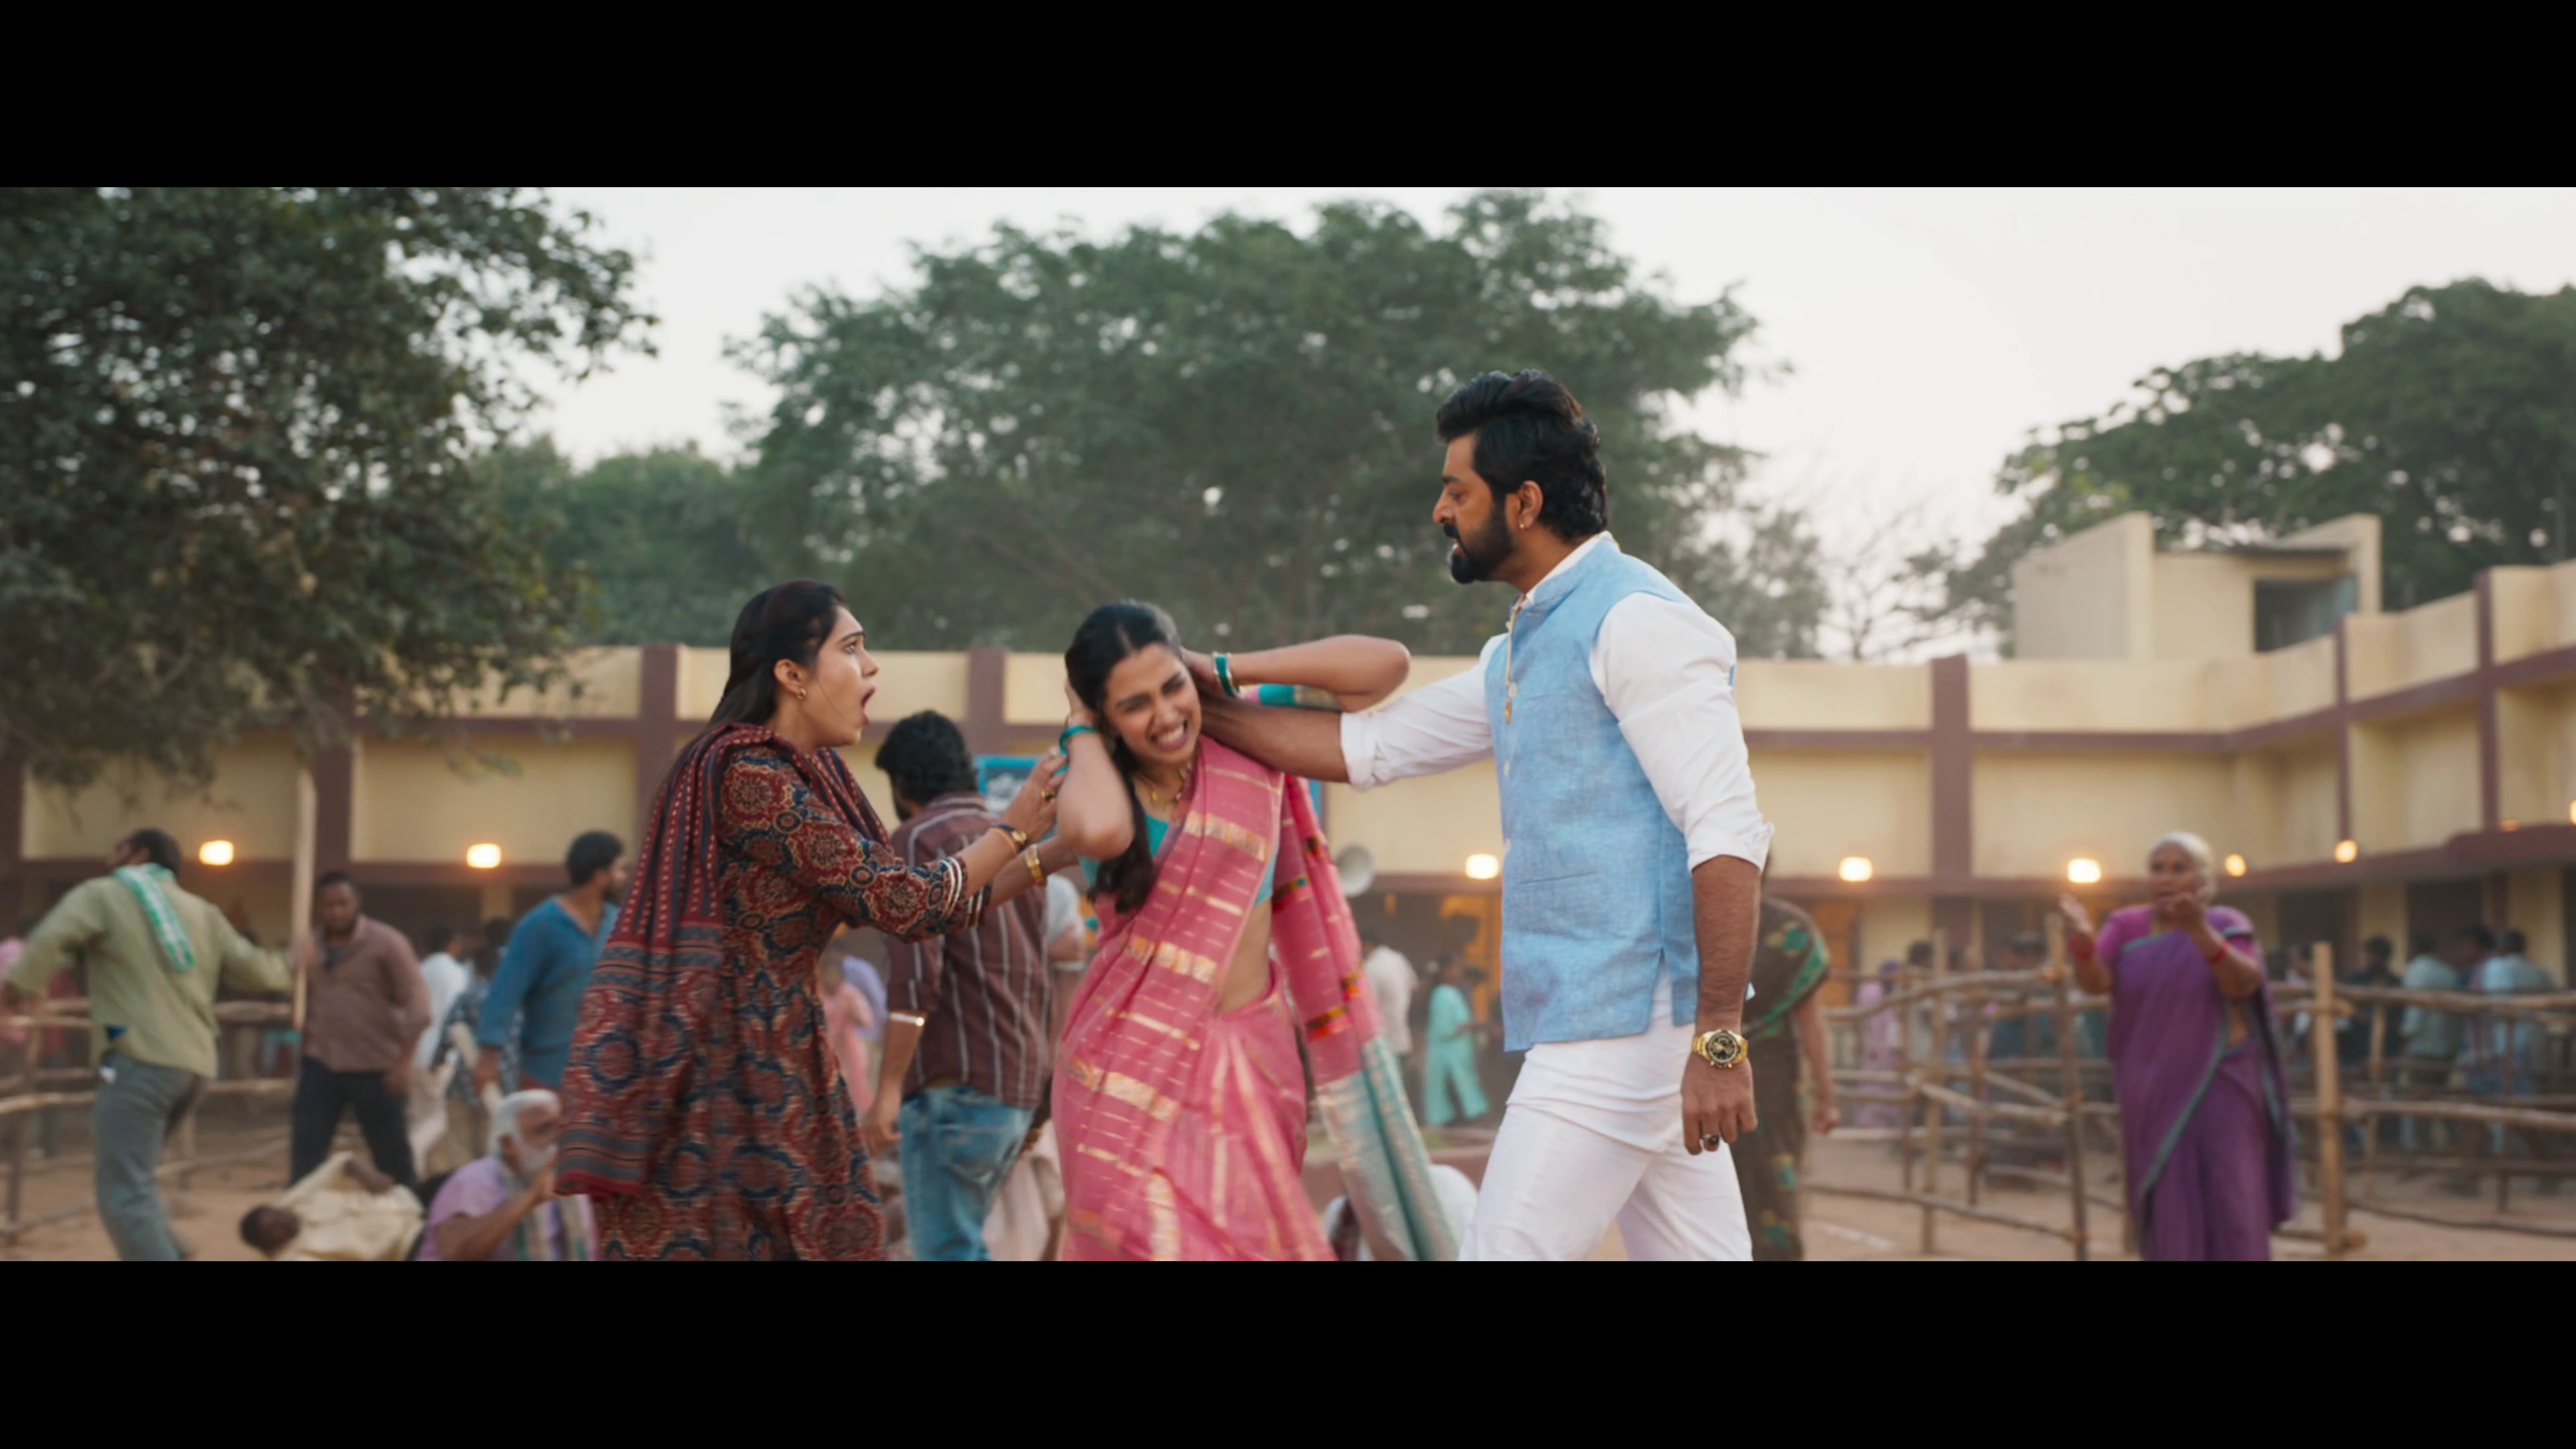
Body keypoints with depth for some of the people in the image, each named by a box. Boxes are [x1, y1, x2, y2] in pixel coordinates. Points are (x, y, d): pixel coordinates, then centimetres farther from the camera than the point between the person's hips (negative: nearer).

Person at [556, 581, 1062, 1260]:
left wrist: (1047, 859, 6)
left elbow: (928, 908, 13)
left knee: (818, 1238, 9)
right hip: (701, 1070, -9)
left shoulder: (812, 773, 10)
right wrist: (1014, 827, -8)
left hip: (768, 1060, 9)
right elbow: (897, 900, -19)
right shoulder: (749, 775, -19)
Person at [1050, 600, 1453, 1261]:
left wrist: (1224, 671, -7)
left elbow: (1386, 664, -7)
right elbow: (1100, 829, -30)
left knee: (1252, 1239, 6)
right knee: (1158, 1242, -10)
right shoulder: (1095, 780, -4)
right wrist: (1080, 729, -10)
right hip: (1131, 1064, -2)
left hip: (1248, 1059, 2)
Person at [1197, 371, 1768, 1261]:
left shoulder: (1636, 620, -10)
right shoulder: (1520, 652, 20)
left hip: (1625, 1023, -9)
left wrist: (1719, 1037, -23)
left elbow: (1730, 835, -17)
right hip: (1591, 1023, 9)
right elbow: (1368, 749, 24)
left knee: (1511, 1246, -7)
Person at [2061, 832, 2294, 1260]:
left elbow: (2244, 983, -21)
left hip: (2221, 1084, -2)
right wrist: (2083, 939, -35)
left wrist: (2198, 930, -37)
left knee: (2231, 1200, -6)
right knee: (2170, 1209, 1)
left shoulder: (2227, 926, -2)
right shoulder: (2128, 927, 3)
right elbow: (2096, 981, -13)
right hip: (2157, 1091, 2)